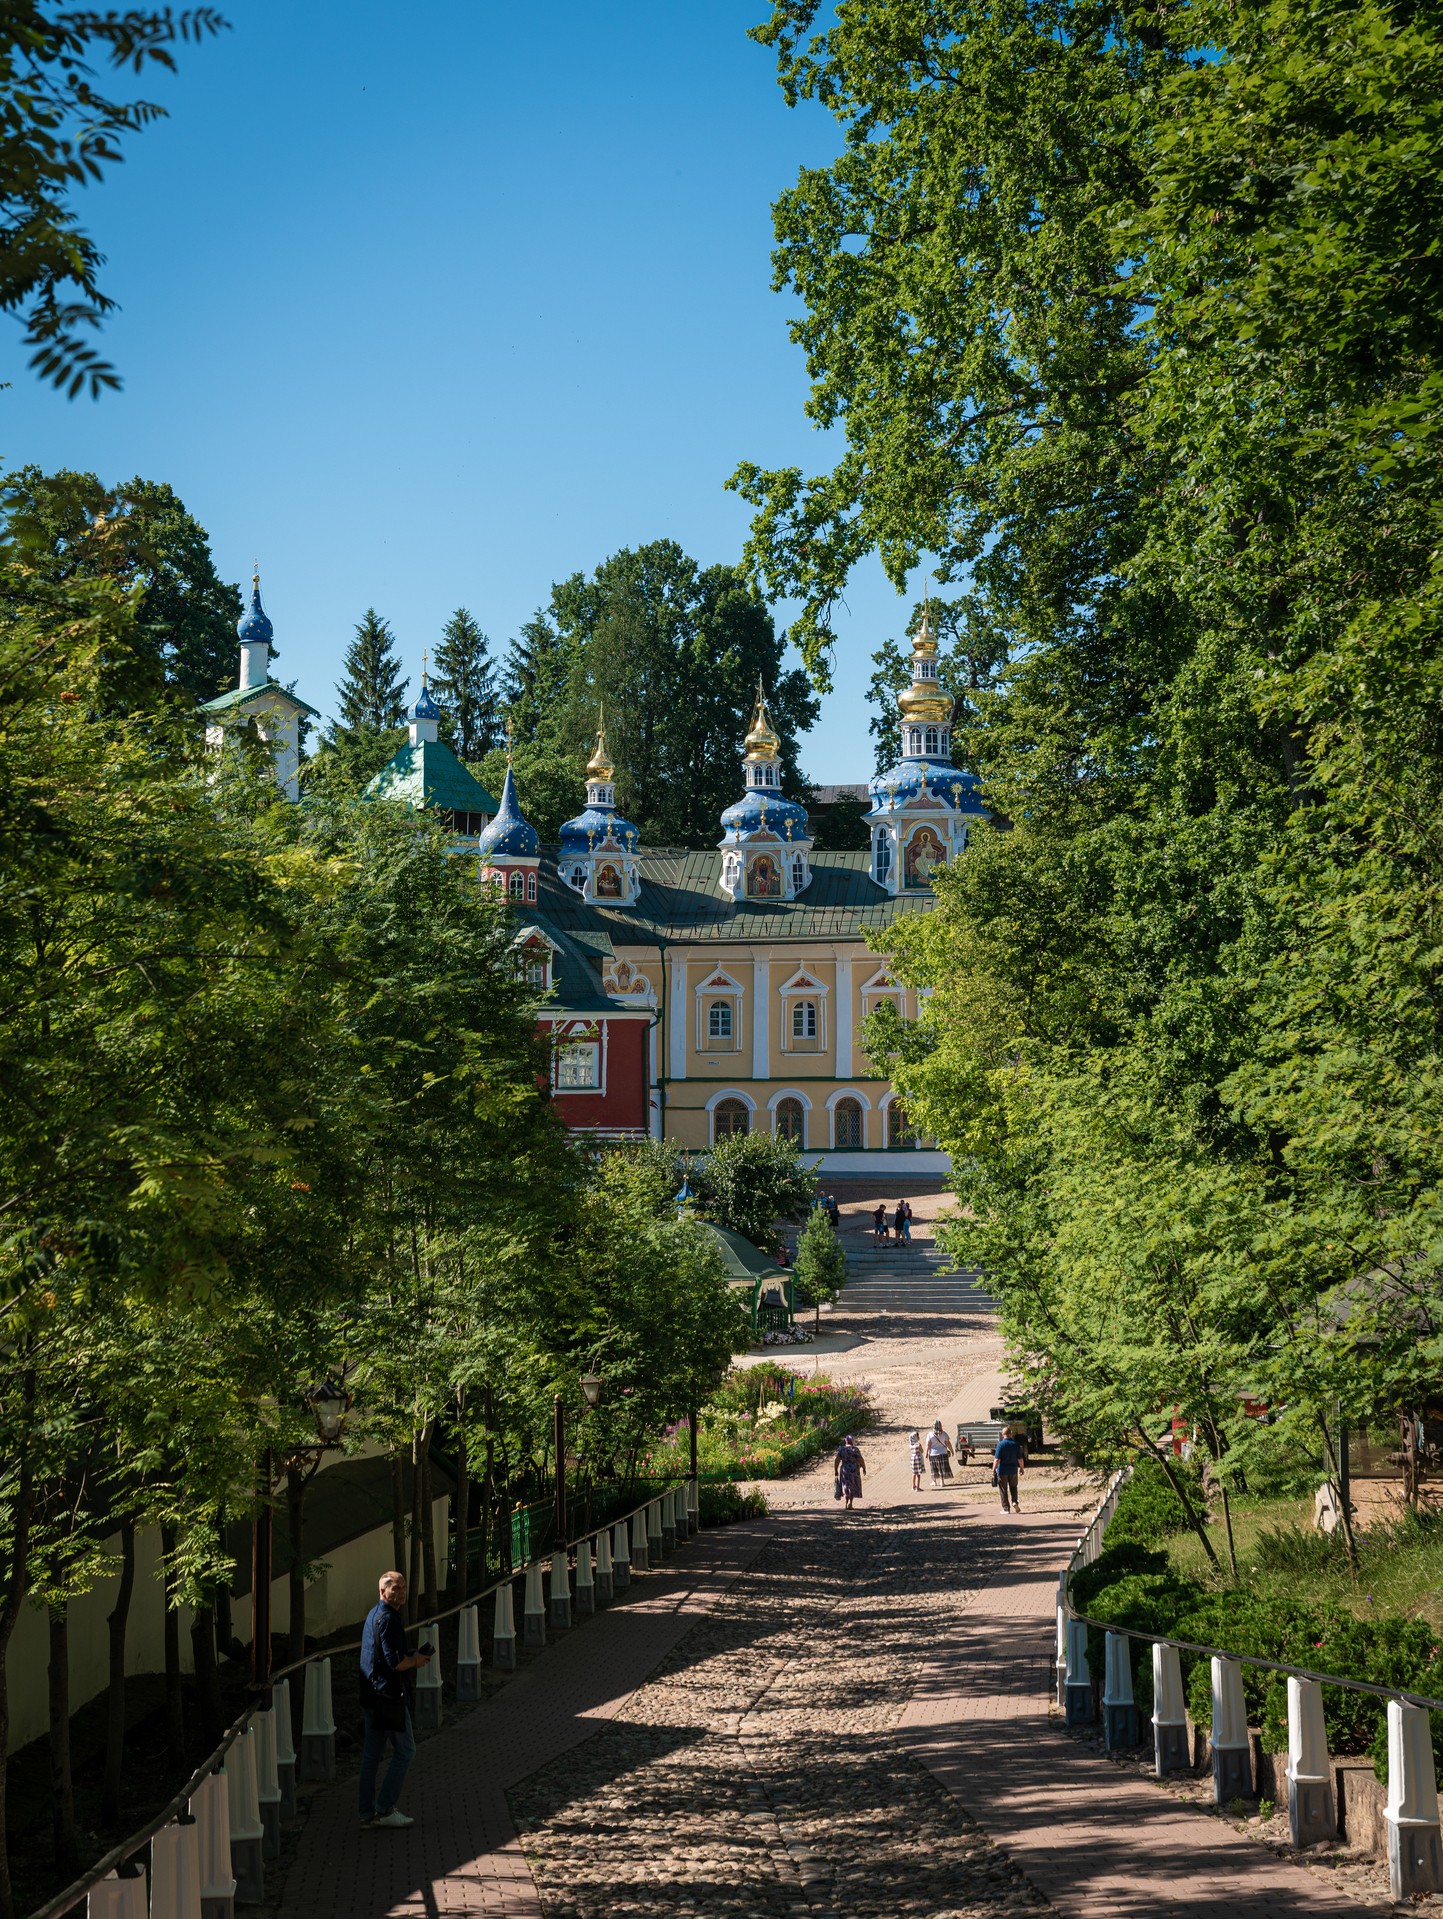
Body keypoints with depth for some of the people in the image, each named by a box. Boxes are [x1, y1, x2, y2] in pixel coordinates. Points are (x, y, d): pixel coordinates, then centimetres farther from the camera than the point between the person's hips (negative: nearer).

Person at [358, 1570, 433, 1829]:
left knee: (371, 1753, 11)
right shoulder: (388, 1618, -17)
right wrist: (416, 1661, -5)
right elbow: (394, 1662, -23)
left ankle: (367, 1813, 14)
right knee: (405, 1750, -1)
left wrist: (410, 1657, 13)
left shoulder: (373, 1614, 16)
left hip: (370, 1694, 10)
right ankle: (386, 1809, -1)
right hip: (388, 1695, -10)